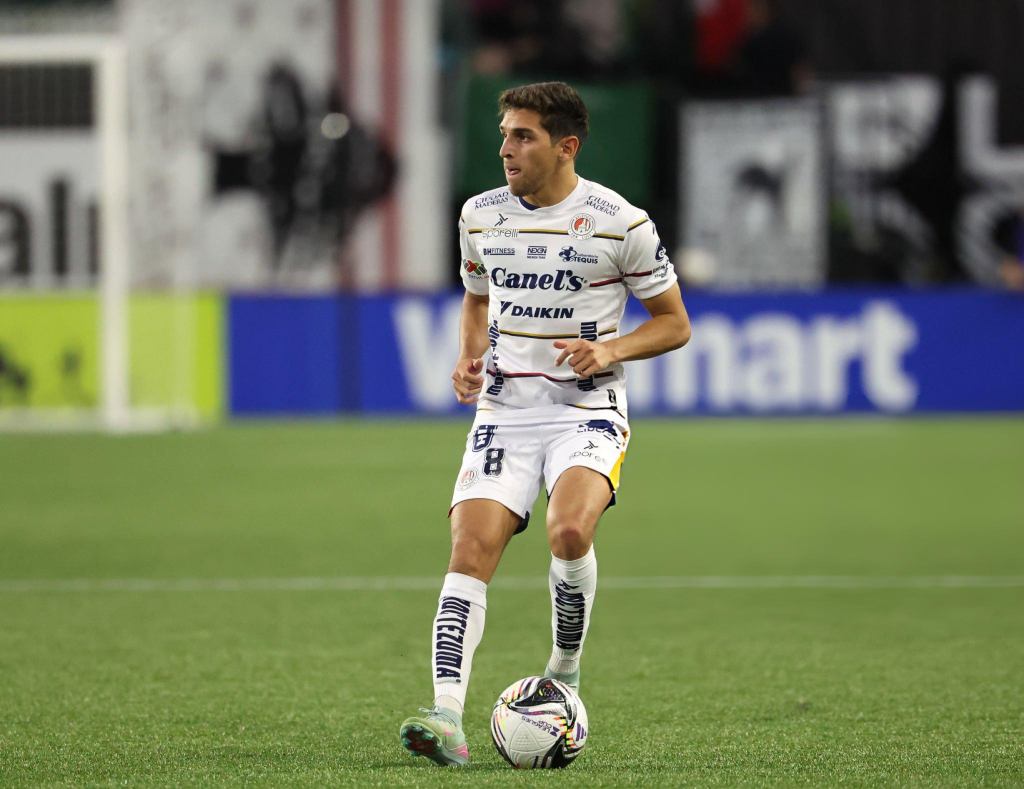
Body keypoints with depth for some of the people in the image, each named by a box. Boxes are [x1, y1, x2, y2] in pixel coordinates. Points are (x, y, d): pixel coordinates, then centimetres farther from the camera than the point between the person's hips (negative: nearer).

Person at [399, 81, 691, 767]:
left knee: (570, 530, -29)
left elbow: (675, 324, 4)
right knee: (470, 551, -15)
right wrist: (469, 358, 6)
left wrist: (611, 350, -14)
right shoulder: (481, 215, 8)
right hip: (503, 413, 4)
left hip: (588, 414, -4)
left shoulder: (620, 223, -5)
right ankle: (448, 718, -21)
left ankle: (565, 670, -3)